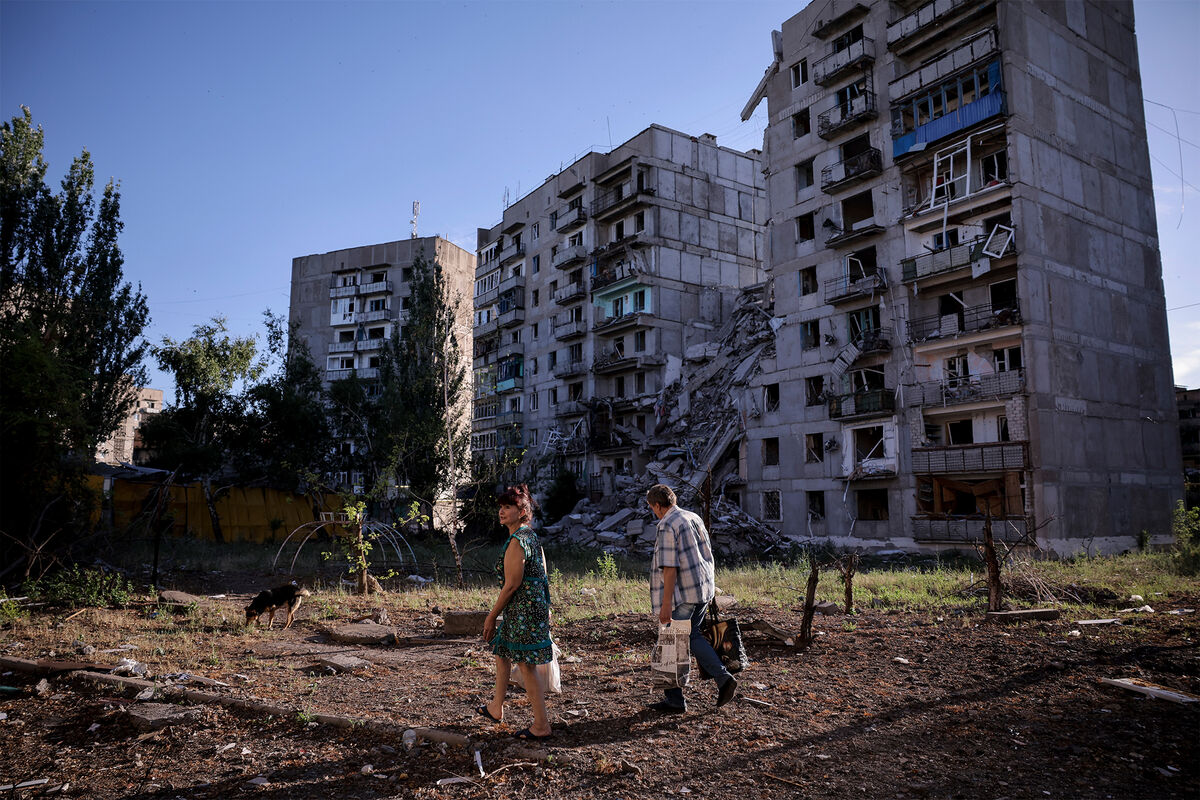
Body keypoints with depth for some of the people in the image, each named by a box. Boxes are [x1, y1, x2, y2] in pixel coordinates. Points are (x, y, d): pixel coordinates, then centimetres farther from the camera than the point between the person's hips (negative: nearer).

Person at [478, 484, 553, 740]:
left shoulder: (517, 542, -20)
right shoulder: (530, 536, 11)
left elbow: (511, 585, -20)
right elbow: (542, 575, 15)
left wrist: (491, 617, -11)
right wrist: (545, 609, 21)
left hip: (524, 609, -11)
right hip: (536, 604, 11)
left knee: (526, 666, -2)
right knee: (502, 651, 24)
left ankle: (541, 726, 8)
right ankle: (496, 708, 40)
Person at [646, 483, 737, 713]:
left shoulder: (667, 526, -13)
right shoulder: (694, 518, 12)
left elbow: (670, 568, -19)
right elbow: (707, 556, 17)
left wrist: (665, 604, -18)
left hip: (683, 594, -8)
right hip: (704, 590, 8)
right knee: (692, 636, 18)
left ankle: (675, 700, 11)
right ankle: (724, 679, 9)